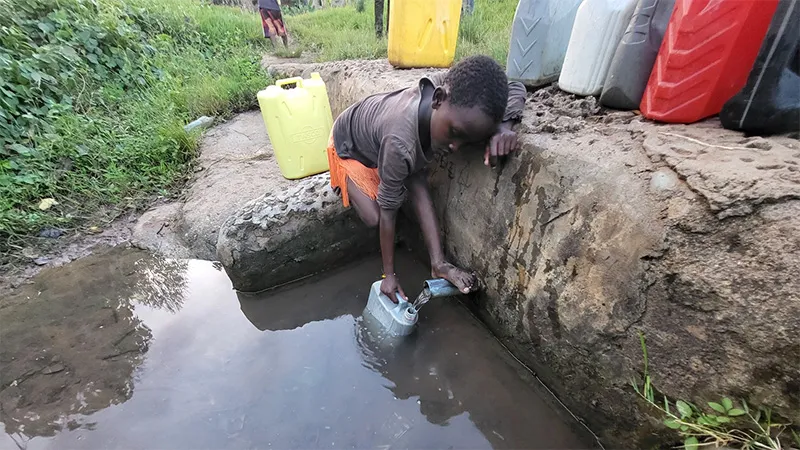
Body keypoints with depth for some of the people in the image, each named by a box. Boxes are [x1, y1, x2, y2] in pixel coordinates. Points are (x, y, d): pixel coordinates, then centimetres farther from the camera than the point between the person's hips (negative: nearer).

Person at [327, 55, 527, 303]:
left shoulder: (453, 86, -31)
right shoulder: (400, 144, -46)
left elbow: (516, 89, -15)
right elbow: (388, 211, -33)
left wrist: (503, 126, -39)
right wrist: (389, 274, -22)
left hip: (376, 133, 5)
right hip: (350, 146, -5)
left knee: (418, 187, -18)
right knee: (374, 217, -15)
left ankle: (438, 263, -11)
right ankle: (342, 183, 15)